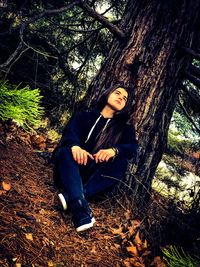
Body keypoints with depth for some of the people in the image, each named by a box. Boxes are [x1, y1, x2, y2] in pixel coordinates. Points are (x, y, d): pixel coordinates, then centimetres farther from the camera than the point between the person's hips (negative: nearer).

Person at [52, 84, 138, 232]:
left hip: (96, 176, 0)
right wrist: (74, 146, -30)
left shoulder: (124, 129, 16)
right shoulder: (83, 116, 14)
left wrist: (114, 150, -28)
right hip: (74, 170, 0)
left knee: (121, 162, -27)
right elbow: (70, 133, -6)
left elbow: (133, 148, -5)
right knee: (66, 152, -29)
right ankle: (80, 205, -50)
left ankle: (69, 196, -39)